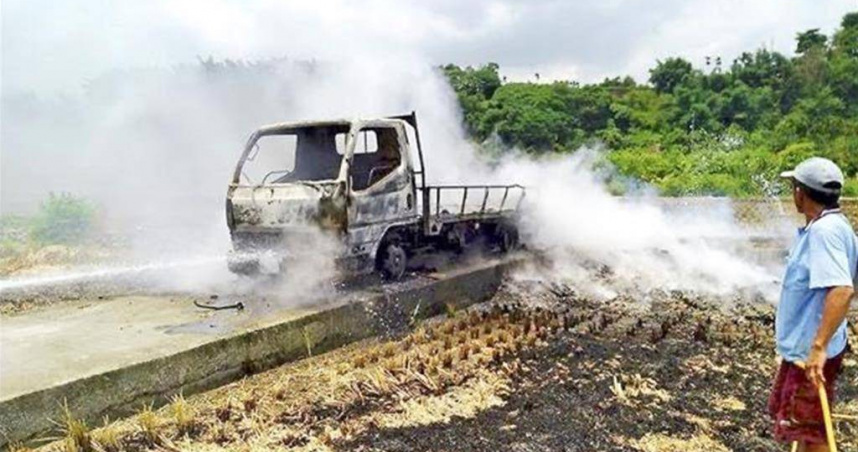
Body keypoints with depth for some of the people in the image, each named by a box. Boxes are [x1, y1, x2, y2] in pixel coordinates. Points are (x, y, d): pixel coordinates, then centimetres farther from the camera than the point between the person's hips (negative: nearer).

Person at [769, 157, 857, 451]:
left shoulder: (824, 230, -23)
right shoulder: (828, 226, 8)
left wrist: (819, 347, -35)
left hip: (810, 351, -10)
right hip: (801, 346, 10)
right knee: (801, 424, 24)